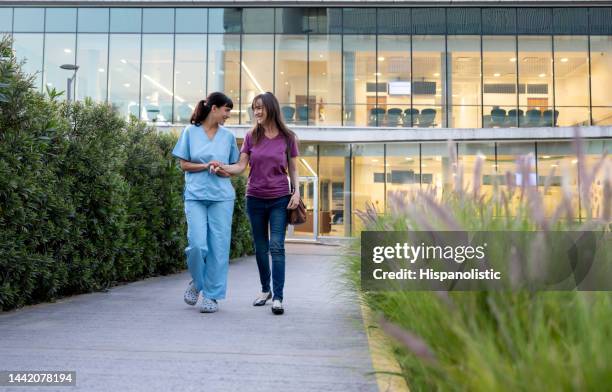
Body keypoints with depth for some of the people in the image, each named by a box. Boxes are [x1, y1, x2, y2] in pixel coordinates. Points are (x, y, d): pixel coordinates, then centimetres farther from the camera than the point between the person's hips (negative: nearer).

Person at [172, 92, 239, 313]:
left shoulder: (228, 136, 10)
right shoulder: (190, 132, 5)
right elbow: (184, 165, 5)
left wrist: (223, 171, -8)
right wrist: (206, 166, -10)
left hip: (222, 197, 2)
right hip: (195, 196, -2)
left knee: (218, 247, -1)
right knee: (197, 244, -11)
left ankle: (212, 295, 10)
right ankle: (196, 282, 18)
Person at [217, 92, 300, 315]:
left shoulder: (287, 138, 0)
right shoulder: (251, 137, 3)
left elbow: (293, 169, 4)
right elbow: (241, 166, -3)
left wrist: (297, 191, -9)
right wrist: (223, 168, -21)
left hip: (280, 199, -2)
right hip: (255, 199, 2)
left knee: (276, 246, -11)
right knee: (260, 248, 11)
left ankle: (278, 297, -10)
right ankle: (265, 290, 28)